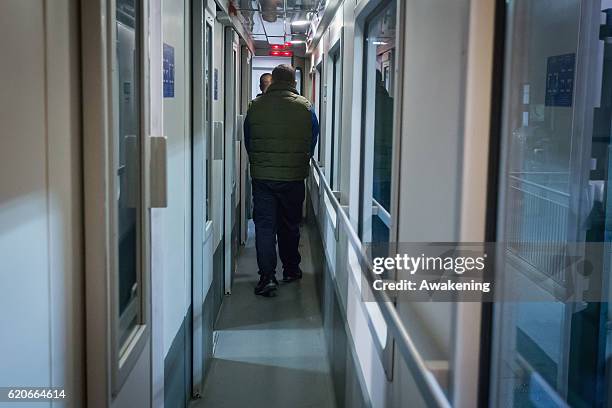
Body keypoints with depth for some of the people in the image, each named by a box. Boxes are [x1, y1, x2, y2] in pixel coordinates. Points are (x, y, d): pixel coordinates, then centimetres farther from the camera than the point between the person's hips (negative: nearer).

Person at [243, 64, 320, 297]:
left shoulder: (255, 106, -2)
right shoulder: (305, 107, -4)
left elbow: (247, 142, 8)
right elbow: (313, 143, 5)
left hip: (261, 176, 0)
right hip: (293, 177, 1)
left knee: (264, 225, 2)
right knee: (290, 225, 15)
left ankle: (267, 277, -6)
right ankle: (291, 270, 28)